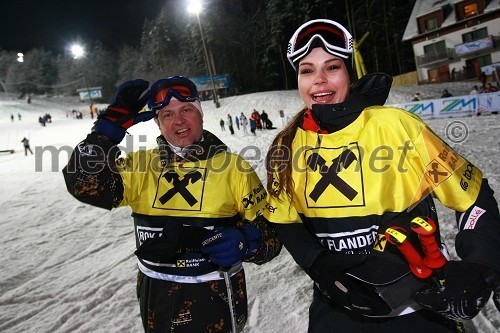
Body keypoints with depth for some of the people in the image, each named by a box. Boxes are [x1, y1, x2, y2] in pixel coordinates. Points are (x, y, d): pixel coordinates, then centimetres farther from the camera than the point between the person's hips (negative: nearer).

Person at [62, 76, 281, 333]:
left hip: (218, 303, -2)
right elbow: (84, 184, -13)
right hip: (156, 305, 3)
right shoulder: (140, 165, -1)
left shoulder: (234, 167, -8)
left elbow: (271, 232, -5)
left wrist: (242, 243, -27)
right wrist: (114, 121, -15)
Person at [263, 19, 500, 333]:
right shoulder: (287, 146, -6)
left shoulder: (396, 126, -16)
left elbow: (472, 196, -7)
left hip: (418, 305, -2)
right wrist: (321, 268, -12)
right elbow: (284, 220, 2)